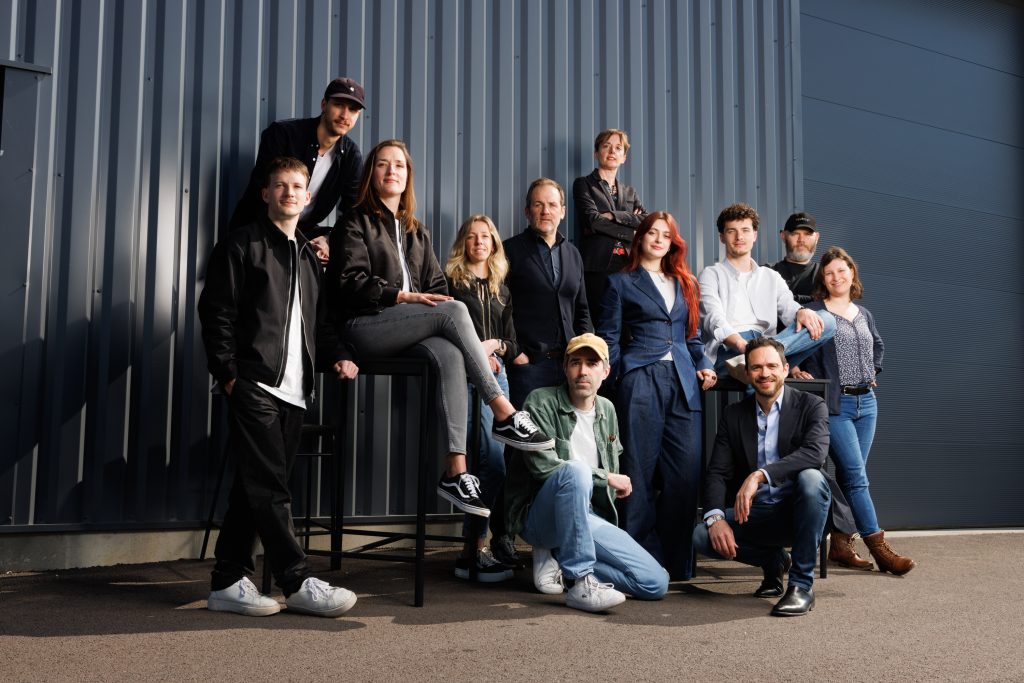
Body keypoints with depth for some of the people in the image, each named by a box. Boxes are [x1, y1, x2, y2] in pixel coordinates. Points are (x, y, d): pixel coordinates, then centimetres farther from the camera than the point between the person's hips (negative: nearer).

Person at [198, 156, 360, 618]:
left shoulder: (308, 256, 23)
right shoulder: (242, 244, 2)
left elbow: (317, 322, 24)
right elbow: (216, 314, -4)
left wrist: (336, 357, 6)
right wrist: (229, 375, -12)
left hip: (293, 390, 7)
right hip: (254, 385, -7)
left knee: (255, 491, 9)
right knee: (269, 489, -7)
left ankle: (229, 584, 15)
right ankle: (299, 584, -5)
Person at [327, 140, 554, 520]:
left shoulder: (417, 232, 26)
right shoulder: (357, 222, 8)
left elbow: (436, 287, 17)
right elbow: (350, 282, -5)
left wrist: (475, 343, -1)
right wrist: (403, 296, -16)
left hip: (409, 330, 5)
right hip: (364, 326, -5)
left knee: (450, 355, -31)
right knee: (454, 310, -29)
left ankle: (456, 470, -39)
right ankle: (503, 414, -29)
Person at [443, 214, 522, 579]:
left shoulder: (501, 289, 23)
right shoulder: (451, 281, 8)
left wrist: (495, 346, -2)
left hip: (495, 371, 4)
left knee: (494, 455, -6)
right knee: (494, 457, -12)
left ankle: (478, 545, 2)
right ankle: (489, 542, -4)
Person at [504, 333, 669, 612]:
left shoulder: (607, 410, 14)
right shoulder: (541, 402, -7)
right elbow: (543, 466, -17)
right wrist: (608, 478, -10)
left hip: (589, 518, 6)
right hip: (539, 517, -6)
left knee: (656, 583, -11)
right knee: (575, 470, -38)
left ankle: (559, 559, 0)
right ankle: (582, 583, -33)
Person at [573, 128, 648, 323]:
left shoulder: (630, 192, 24)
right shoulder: (583, 184, 11)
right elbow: (592, 221, -6)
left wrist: (612, 216, -4)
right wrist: (631, 231, -2)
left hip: (627, 267, 4)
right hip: (597, 267, -4)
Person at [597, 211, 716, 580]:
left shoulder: (683, 284, 23)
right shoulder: (621, 283, 11)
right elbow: (609, 337, 8)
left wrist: (703, 365, 8)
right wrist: (619, 373, -3)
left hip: (683, 383, 4)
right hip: (641, 381, -4)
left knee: (686, 471, -3)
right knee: (641, 471, -4)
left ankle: (678, 561, 6)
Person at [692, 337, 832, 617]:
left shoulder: (811, 405, -4)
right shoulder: (734, 414, 5)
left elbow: (816, 452, -25)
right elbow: (717, 472, -1)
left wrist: (760, 475, -37)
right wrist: (716, 518, -21)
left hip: (797, 510, -3)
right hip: (754, 514, 3)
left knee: (811, 477, -35)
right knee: (702, 536, -22)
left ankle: (802, 584, -23)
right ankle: (774, 561, 9)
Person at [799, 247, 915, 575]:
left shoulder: (863, 314, 16)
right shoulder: (814, 312, -3)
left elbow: (878, 345, 33)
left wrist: (874, 372, 19)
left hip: (866, 402, 6)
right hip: (835, 404, -6)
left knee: (849, 475, 8)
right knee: (856, 476, -11)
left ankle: (839, 542, 16)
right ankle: (880, 548, -11)